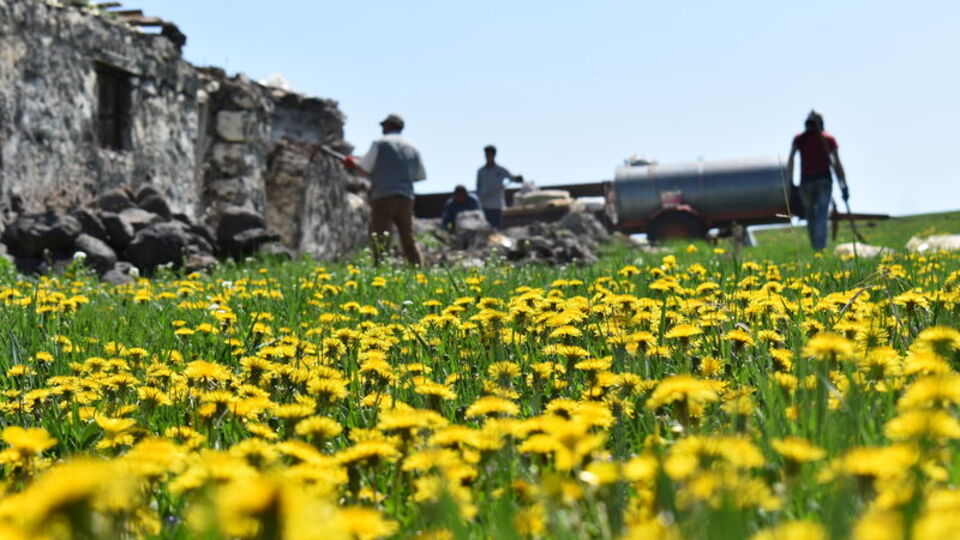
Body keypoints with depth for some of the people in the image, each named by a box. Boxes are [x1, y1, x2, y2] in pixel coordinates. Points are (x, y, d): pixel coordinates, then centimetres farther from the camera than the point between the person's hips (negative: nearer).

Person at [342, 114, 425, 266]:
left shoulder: (380, 144, -1)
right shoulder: (412, 149, 14)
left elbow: (364, 170, -2)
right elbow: (420, 176, 19)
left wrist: (351, 163, 16)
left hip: (383, 197, -5)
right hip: (406, 198, 5)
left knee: (380, 241, -7)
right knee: (409, 240, 10)